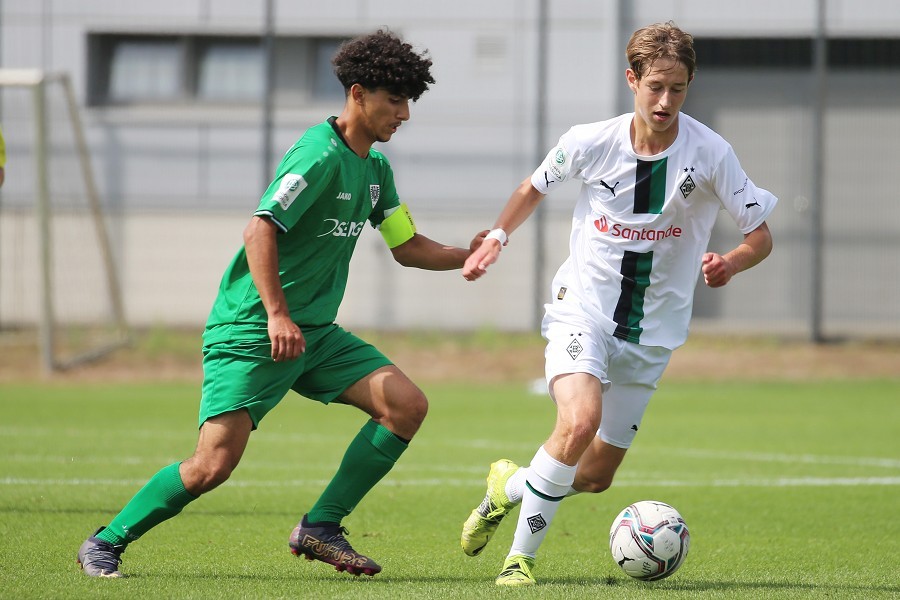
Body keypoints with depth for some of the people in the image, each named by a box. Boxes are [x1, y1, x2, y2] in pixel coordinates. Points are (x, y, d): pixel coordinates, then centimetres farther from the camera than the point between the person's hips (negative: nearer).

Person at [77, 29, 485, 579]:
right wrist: (277, 314, -33)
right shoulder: (321, 154, -17)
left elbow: (406, 246, 19)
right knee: (215, 464, -16)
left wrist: (465, 256, 3)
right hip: (248, 330, -8)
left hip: (315, 333, 8)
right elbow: (260, 230, -26)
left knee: (407, 404, -8)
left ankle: (320, 528, 0)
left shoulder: (376, 168, 11)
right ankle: (107, 543, 4)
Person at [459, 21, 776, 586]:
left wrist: (730, 263, -24)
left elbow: (761, 236, -4)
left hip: (653, 331, 2)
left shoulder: (711, 154, -11)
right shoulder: (590, 142, -8)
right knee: (579, 420, -30)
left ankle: (510, 485, 38)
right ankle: (521, 556, -15)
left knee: (595, 477, 6)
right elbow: (535, 187, 13)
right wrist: (498, 236, 0)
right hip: (582, 309, -2)